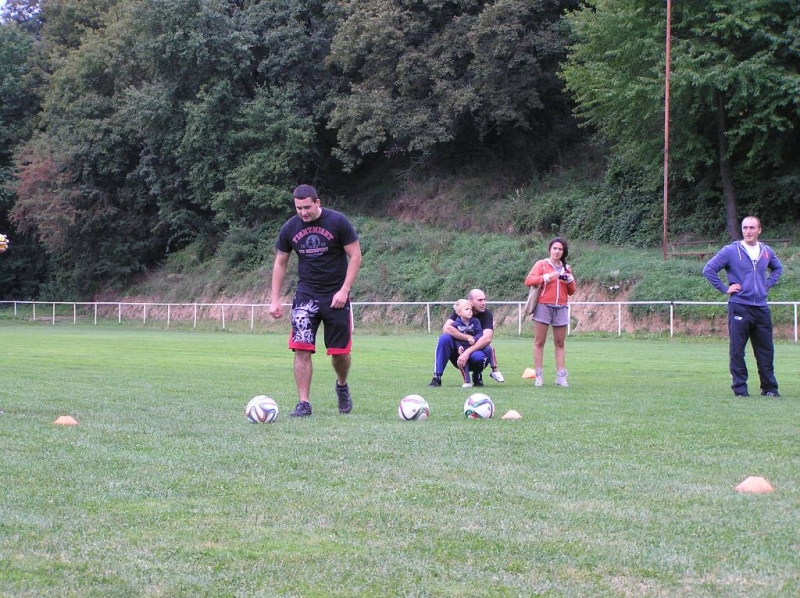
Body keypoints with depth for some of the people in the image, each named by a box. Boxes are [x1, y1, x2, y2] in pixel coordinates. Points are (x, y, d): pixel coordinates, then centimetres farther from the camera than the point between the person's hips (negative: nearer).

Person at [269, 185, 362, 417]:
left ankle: (342, 385, 33)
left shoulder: (338, 222, -10)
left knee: (340, 352, 2)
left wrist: (344, 290, -14)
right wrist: (275, 300, 3)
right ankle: (304, 403, -6)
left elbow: (355, 255, -6)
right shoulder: (290, 228, -1)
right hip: (306, 295, 2)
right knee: (301, 348, -12)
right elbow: (280, 263, 9)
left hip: (336, 296, -2)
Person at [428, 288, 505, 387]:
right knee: (444, 338, -27)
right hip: (458, 352, 1)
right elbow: (446, 328, -23)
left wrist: (467, 353, -35)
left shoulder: (487, 314, -11)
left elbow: (487, 338, -26)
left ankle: (477, 377, -1)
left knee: (478, 357, -37)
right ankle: (437, 378, -21)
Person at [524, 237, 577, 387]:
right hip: (543, 307, -4)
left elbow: (572, 291, 17)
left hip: (561, 308, 4)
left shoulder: (566, 268, 16)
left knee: (560, 343, 3)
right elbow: (528, 280, -10)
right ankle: (538, 376, -1)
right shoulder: (542, 264, 3)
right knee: (539, 342, -3)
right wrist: (547, 277, -19)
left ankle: (561, 376, 3)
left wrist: (570, 280, -3)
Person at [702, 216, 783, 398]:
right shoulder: (731, 251, -3)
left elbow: (778, 268, 31)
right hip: (739, 307, -4)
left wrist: (768, 284, 14)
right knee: (737, 350, -3)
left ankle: (769, 387, 15)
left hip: (761, 308, 4)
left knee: (766, 350, 7)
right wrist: (725, 288, -7)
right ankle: (740, 388, 3)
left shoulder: (767, 252, 11)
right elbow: (708, 270, -3)